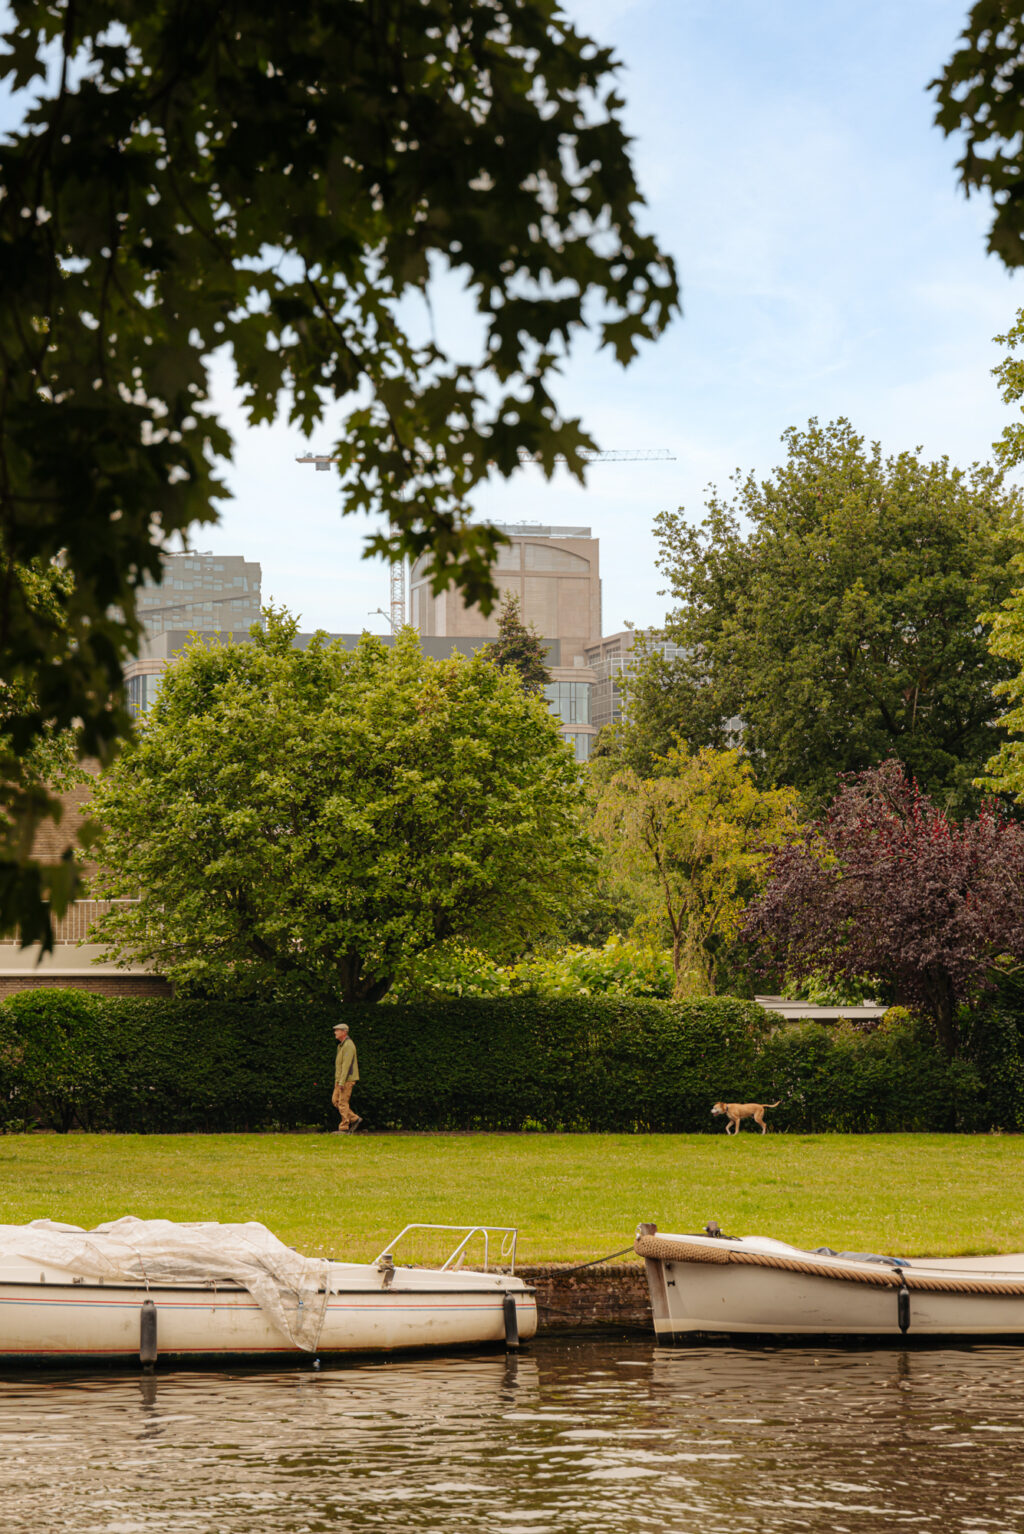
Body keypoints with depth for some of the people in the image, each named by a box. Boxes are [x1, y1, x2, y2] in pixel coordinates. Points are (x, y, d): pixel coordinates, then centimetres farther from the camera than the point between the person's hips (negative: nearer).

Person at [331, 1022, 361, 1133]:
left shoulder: (348, 1045, -15)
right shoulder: (341, 1045, 17)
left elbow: (346, 1064, -21)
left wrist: (341, 1082, -25)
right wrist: (337, 1080, 21)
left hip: (347, 1079, -10)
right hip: (340, 1079, 10)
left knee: (343, 1103, -7)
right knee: (335, 1100, 8)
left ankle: (344, 1128, -3)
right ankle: (354, 1119, 11)